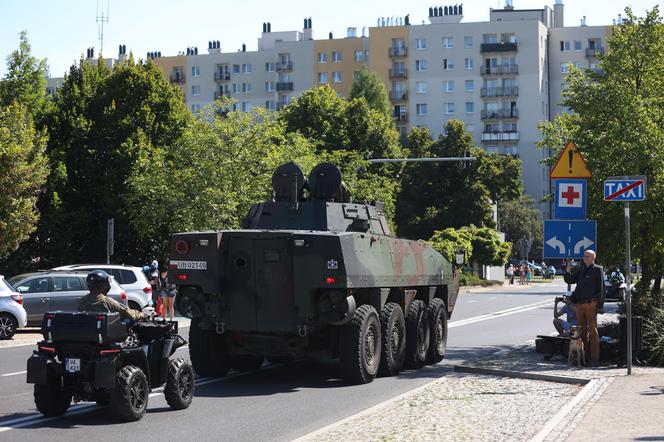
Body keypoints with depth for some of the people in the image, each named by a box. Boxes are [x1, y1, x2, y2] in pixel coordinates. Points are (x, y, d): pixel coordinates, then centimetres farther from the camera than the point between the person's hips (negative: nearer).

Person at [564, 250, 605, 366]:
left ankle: (594, 358, -2)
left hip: (590, 304, -6)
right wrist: (568, 271, 3)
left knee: (593, 331, -4)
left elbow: (601, 288, -6)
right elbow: (569, 280, 21)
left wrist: (599, 305, -13)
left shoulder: (597, 270, -2)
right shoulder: (581, 269, 17)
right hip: (579, 304, 6)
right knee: (582, 331, 11)